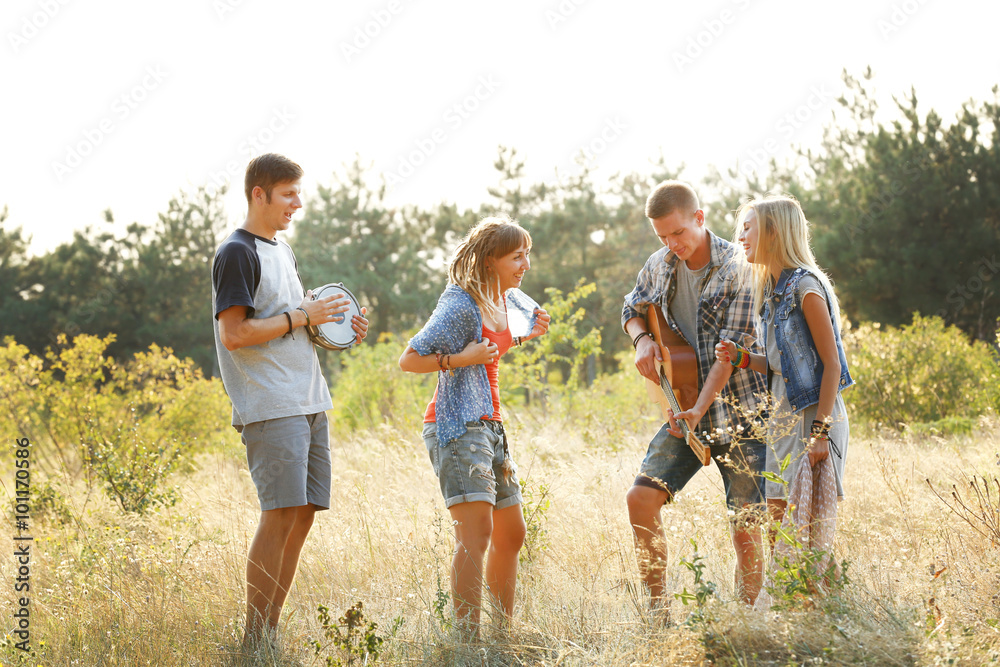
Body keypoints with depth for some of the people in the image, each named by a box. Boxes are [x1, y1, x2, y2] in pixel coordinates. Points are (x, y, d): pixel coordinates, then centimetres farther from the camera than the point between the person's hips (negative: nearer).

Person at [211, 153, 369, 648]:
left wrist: (335, 330, 10)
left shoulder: (281, 251, 21)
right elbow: (233, 334, -16)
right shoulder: (237, 254, -7)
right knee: (280, 514, -13)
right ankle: (254, 642, -8)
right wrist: (300, 317, -12)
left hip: (308, 402, 9)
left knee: (303, 513, 6)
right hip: (270, 407, -9)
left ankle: (270, 633, 11)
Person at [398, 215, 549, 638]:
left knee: (511, 533, 14)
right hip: (456, 425, -10)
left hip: (488, 425, 10)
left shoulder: (508, 300, 12)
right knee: (476, 532, -20)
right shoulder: (461, 305, -14)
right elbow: (409, 360, -12)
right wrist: (458, 360, -20)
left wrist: (525, 335, 16)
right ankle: (469, 641, -23)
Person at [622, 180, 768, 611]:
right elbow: (632, 310, 25)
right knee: (641, 498, -9)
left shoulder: (738, 268, -12)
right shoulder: (660, 266, 6)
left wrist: (700, 409, -23)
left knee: (745, 530, -4)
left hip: (739, 412, -5)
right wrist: (641, 340, 2)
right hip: (685, 412, 5)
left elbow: (732, 349, -17)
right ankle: (658, 610, 3)